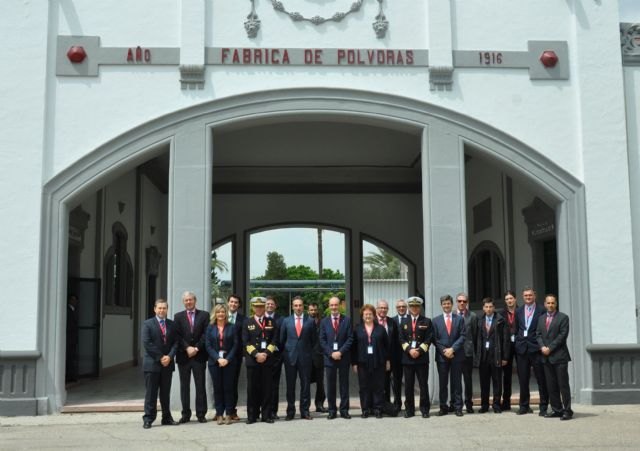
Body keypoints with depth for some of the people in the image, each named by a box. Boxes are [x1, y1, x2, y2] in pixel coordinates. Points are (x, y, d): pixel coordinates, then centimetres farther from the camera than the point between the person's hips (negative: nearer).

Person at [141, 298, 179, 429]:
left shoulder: (172, 325, 10)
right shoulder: (147, 324, -1)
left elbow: (175, 342, 6)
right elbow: (147, 343, -9)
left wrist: (169, 357, -10)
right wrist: (160, 357, -12)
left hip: (167, 364, 3)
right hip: (152, 364, -3)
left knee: (166, 393, 9)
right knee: (151, 393, 0)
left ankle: (167, 418, 14)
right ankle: (148, 419, 5)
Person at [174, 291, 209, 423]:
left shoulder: (204, 315, 6)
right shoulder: (178, 316, 8)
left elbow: (206, 334, -2)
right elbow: (177, 336, 0)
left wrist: (196, 348, -11)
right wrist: (187, 348, -12)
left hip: (199, 355, -1)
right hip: (183, 356, 1)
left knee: (200, 386, 1)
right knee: (184, 386, 5)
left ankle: (201, 414, 7)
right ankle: (186, 414, 11)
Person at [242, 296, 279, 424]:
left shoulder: (271, 322, 11)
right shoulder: (247, 322, 9)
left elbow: (274, 341, 4)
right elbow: (246, 342, 1)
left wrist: (266, 354, -9)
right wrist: (256, 354, -11)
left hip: (267, 360, 1)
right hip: (252, 360, 0)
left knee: (267, 388, 2)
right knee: (252, 389, 1)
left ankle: (266, 415, 8)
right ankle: (252, 415, 8)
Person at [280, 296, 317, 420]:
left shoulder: (310, 321, 3)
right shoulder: (286, 321, 5)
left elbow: (314, 340, 10)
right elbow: (282, 339, 10)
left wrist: (308, 351, 8)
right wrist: (284, 353, 8)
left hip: (305, 357, 0)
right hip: (290, 357, 1)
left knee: (305, 385, 3)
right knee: (290, 386, 4)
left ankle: (305, 411, 10)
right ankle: (290, 411, 11)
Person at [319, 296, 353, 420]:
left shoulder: (347, 320, 3)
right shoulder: (324, 321, 7)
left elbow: (350, 339, -2)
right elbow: (322, 340, 3)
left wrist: (341, 352, -13)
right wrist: (331, 353, -10)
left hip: (344, 357, -1)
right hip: (329, 357, 1)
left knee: (344, 384, 4)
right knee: (330, 385, 4)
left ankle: (344, 410, 10)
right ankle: (332, 410, 10)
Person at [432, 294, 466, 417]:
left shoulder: (459, 319, 5)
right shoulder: (436, 320, 7)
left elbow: (462, 336, -2)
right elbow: (435, 339, 2)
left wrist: (452, 349, -12)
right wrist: (444, 351, -9)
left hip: (457, 355, -1)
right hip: (442, 356, 1)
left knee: (456, 382, 3)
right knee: (443, 383, 5)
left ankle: (458, 407, 8)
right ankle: (443, 407, 11)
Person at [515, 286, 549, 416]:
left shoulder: (541, 311, -2)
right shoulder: (518, 311, 12)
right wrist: (518, 341, 6)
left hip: (536, 348, -4)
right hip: (521, 349, 4)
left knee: (541, 379, 1)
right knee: (523, 379, 9)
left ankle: (543, 407, 9)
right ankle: (524, 406, 19)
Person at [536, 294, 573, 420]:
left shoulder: (563, 317, -2)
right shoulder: (541, 319, 16)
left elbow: (563, 335, -9)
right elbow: (538, 334, 13)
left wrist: (550, 348, -13)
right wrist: (542, 347, -5)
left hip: (559, 356, -6)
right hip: (546, 357, 6)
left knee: (563, 385, -4)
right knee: (551, 386, 8)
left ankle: (567, 410, 0)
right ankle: (556, 409, 14)